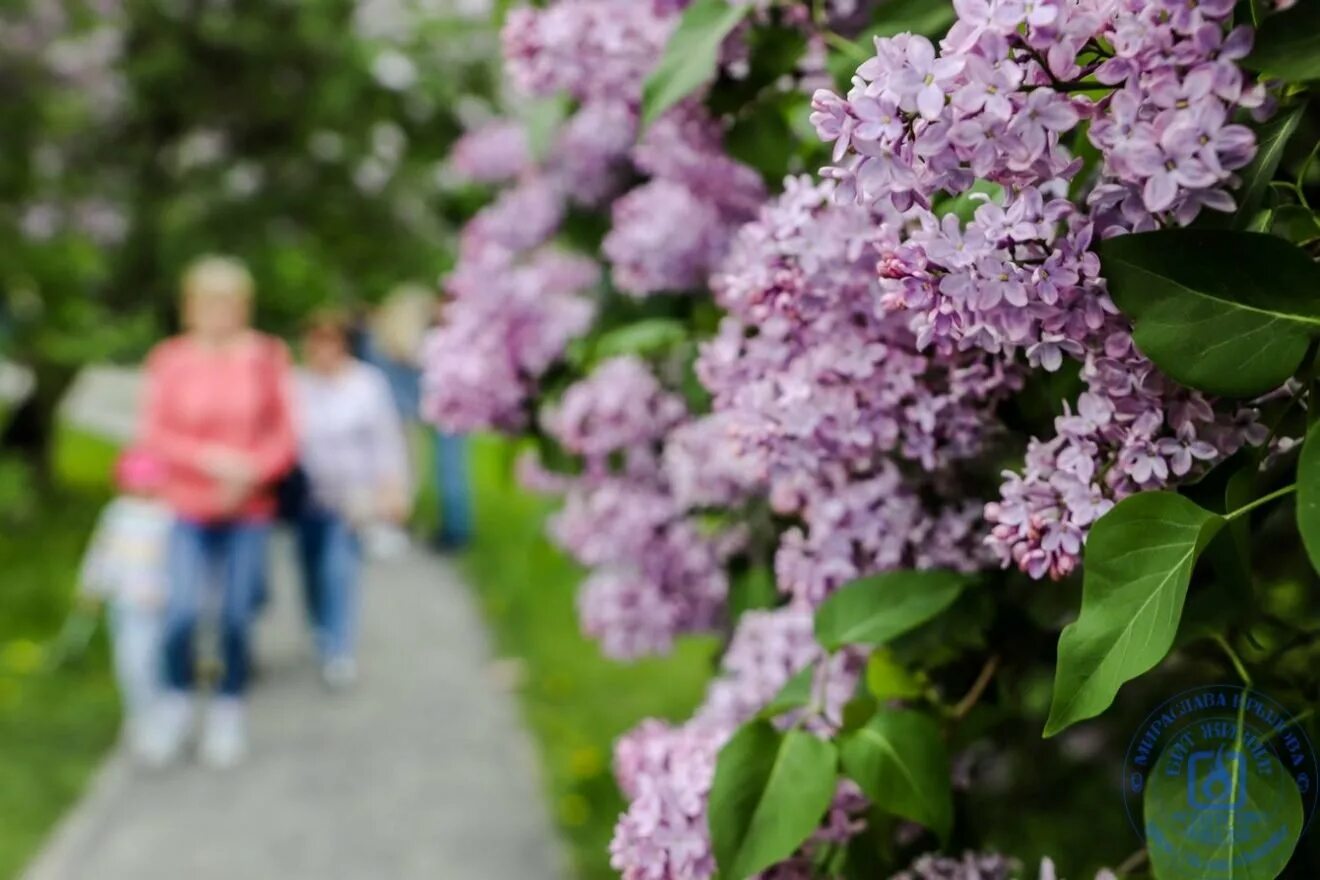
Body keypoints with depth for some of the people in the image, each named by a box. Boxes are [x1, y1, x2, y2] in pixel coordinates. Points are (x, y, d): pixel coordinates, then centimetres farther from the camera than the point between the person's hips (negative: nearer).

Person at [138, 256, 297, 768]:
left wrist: (251, 472, -14)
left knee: (237, 614, -2)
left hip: (249, 509, 1)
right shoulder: (169, 360, 0)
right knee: (182, 610, -13)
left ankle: (228, 711, 19)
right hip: (189, 509, 0)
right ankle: (177, 698, 14)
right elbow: (154, 434, 0)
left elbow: (284, 436, 3)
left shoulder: (267, 358, 2)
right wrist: (210, 458, -15)